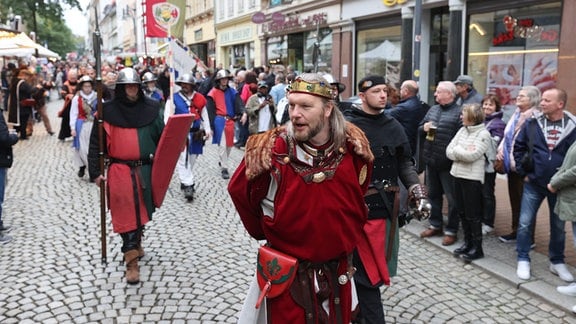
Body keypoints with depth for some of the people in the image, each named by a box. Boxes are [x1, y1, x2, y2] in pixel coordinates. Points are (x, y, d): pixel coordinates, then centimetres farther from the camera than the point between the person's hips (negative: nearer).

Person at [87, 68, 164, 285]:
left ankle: (136, 241, 43)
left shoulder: (151, 109, 3)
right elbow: (96, 143, 0)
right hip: (120, 171, -3)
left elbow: (162, 137, 7)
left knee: (143, 210, 17)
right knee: (126, 214, -4)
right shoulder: (108, 111, -2)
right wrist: (95, 171, -6)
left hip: (146, 169, 3)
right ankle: (131, 261, 1)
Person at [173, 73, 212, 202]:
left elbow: (204, 115, 14)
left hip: (196, 133, 4)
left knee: (192, 159, 12)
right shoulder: (174, 98, -2)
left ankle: (185, 181, 29)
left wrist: (207, 130, 7)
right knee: (183, 159, -9)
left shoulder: (200, 98, 6)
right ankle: (188, 185, -9)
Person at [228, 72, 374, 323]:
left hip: (339, 271, 3)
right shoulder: (268, 151, -20)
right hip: (287, 274, -3)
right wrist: (264, 233, 8)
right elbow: (239, 191, -2)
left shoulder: (353, 145, -10)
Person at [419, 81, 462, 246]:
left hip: (448, 163, -7)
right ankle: (435, 225, 32)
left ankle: (451, 231, 14)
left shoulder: (458, 112, -10)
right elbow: (420, 127, 20)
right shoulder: (433, 109, 13)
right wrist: (424, 127, -1)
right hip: (431, 160, 7)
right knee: (433, 194, 17)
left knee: (452, 198, 4)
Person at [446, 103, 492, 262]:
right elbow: (449, 151, 4)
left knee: (473, 214, 1)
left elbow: (472, 155, -20)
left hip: (472, 178, -7)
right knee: (462, 212, 13)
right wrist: (464, 151, -11)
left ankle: (477, 247, 12)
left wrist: (457, 151, -7)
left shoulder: (483, 134, -10)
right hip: (458, 175, 7)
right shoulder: (462, 130, 10)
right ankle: (467, 242, 26)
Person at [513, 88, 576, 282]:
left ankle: (557, 262, 29)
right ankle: (523, 260, 16)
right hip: (534, 183, 0)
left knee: (558, 226, 13)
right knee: (525, 222, 2)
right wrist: (523, 172, 2)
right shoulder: (532, 123, -3)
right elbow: (518, 147, 7)